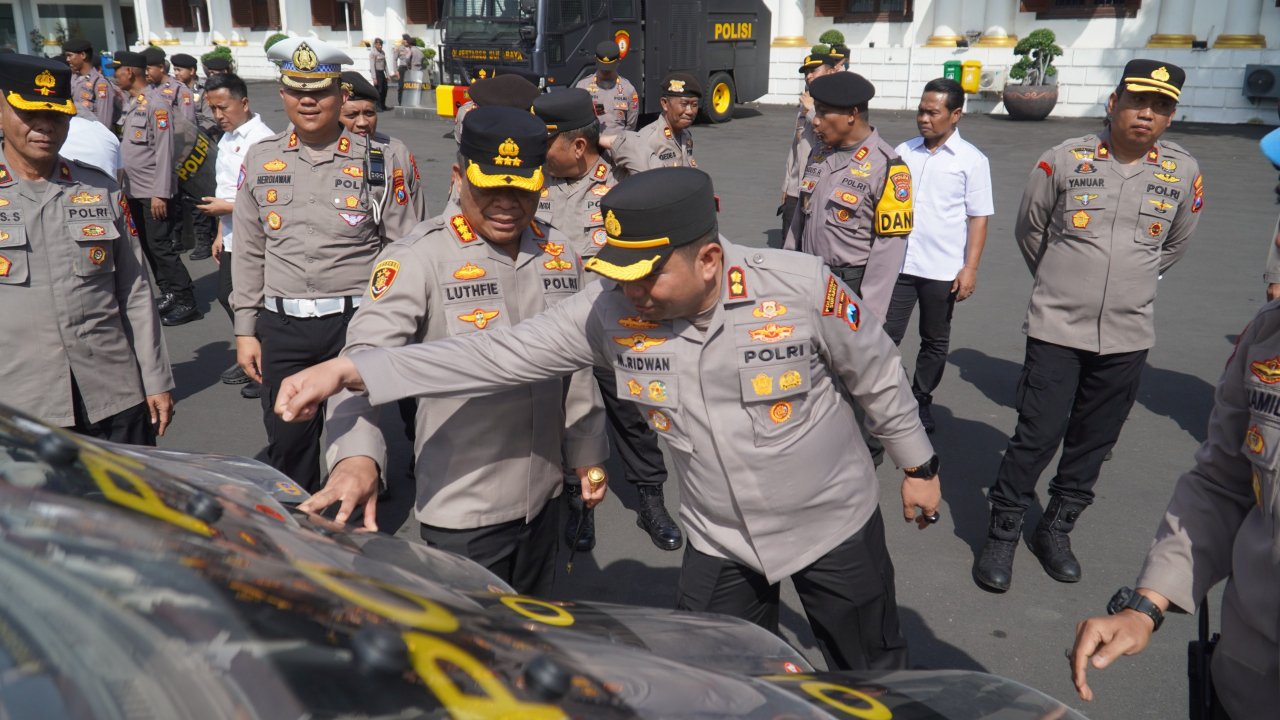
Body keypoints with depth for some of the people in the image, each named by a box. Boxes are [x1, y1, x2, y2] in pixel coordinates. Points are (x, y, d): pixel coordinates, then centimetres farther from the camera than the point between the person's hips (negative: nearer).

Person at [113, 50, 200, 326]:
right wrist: (125, 184, 13)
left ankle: (186, 302, -2)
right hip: (134, 190, 9)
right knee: (147, 244, 12)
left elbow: (163, 152, -17)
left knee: (160, 246, -8)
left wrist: (160, 194, -20)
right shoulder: (130, 103, 12)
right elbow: (128, 146, 16)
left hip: (154, 192, -9)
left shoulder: (155, 104, -14)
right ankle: (168, 294, 21)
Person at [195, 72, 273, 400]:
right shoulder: (225, 141, 12)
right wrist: (220, 234, 18)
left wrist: (227, 207, -15)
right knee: (227, 296, 16)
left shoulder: (263, 140, -16)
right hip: (233, 239, 9)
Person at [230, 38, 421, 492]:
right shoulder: (260, 160, 5)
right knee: (287, 443, 12)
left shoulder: (378, 162, -3)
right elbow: (248, 252, 9)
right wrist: (245, 330, 7)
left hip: (358, 323, -2)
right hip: (282, 325, 3)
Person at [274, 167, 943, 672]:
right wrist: (350, 369, -29)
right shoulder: (611, 309, -19)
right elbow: (499, 352, -21)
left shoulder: (803, 288, -25)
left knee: (875, 677, 21)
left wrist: (918, 465, 4)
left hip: (834, 524, -2)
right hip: (718, 543, 2)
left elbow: (877, 376, -9)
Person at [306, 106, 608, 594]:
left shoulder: (559, 253, 4)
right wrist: (357, 455, -42)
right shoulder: (418, 259, -15)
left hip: (541, 495, 6)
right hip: (461, 509, -5)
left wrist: (587, 451, 17)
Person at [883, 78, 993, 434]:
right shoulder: (903, 152, 6)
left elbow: (978, 217, -3)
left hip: (943, 270, -2)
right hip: (898, 263, 2)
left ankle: (921, 401, 28)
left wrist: (970, 268, -10)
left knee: (935, 342, 12)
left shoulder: (971, 160, -3)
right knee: (886, 336, 0)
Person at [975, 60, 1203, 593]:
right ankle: (1002, 535, 12)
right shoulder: (1065, 159, -5)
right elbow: (1029, 230, 9)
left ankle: (1056, 529, 30)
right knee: (1037, 435, -4)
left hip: (1127, 337, 3)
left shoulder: (1183, 173, 1)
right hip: (1056, 329, -3)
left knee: (1093, 443, 11)